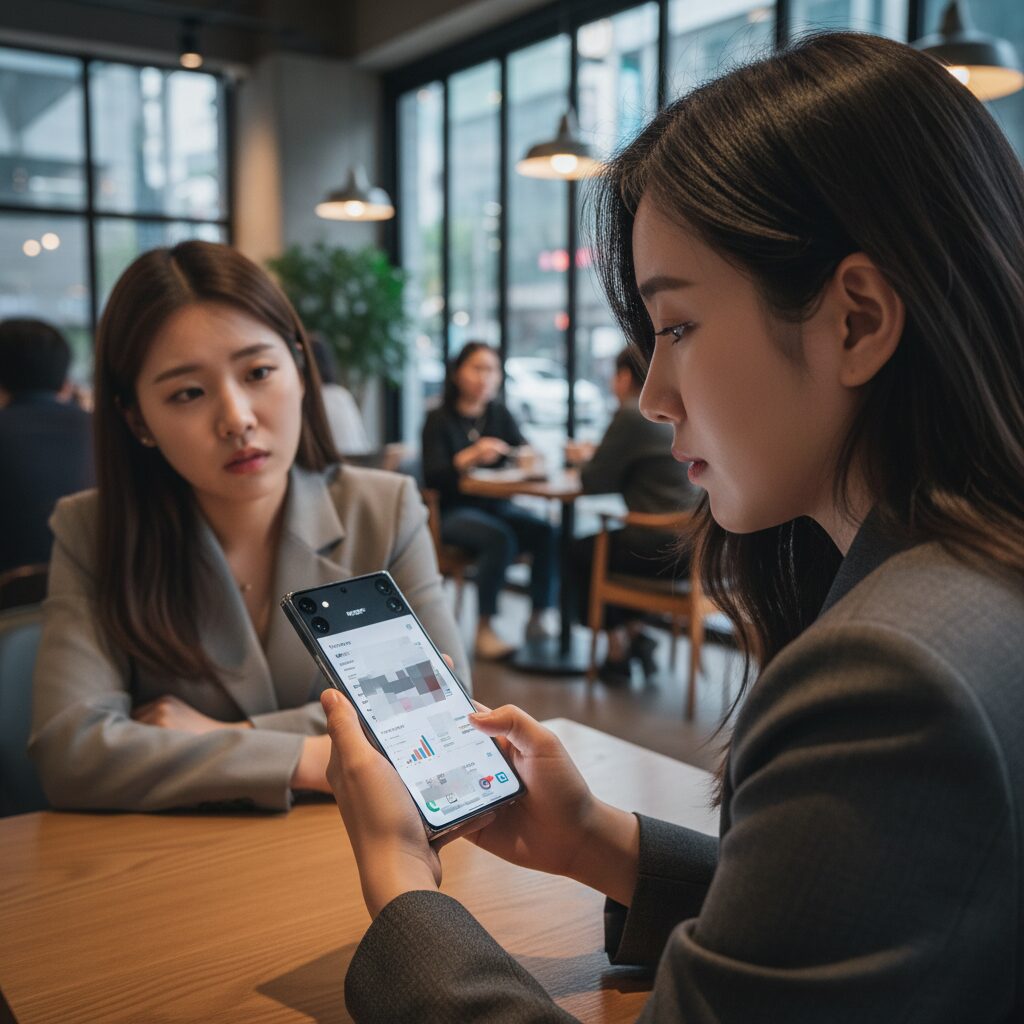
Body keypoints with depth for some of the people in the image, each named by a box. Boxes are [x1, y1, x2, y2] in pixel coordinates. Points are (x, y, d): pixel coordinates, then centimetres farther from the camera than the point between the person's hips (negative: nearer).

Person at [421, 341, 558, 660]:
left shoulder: (500, 415, 13)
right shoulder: (440, 419, -1)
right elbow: (433, 477, -13)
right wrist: (471, 457, -30)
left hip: (496, 506, 5)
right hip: (452, 512, -5)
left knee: (546, 533, -21)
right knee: (500, 538, -33)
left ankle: (539, 619, -11)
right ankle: (484, 629, -25)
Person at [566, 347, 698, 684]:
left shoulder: (632, 416, -11)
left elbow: (596, 484, -6)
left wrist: (585, 460, 14)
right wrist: (596, 454, 24)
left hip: (664, 549, -8)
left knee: (579, 551, 17)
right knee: (605, 541, 29)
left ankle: (618, 646, 21)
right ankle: (635, 632, 23)